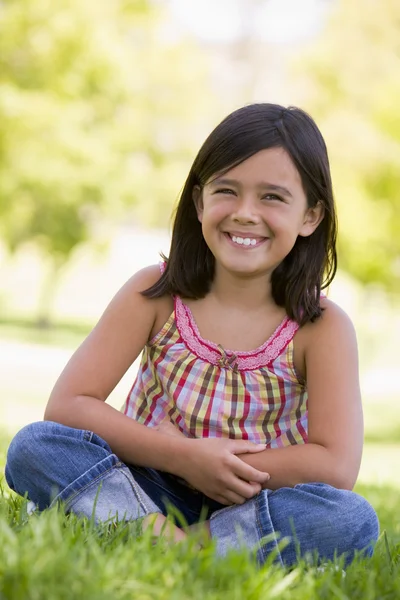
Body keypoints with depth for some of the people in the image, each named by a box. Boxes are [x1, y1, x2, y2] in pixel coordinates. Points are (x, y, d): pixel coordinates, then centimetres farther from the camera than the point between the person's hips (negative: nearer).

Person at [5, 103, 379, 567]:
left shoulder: (321, 328, -8)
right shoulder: (155, 294, -5)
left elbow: (336, 467, -17)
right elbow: (67, 405, -10)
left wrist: (214, 464, -18)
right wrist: (186, 456, -19)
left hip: (252, 510, -1)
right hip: (145, 490, 1)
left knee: (353, 521, -31)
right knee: (34, 447, -23)